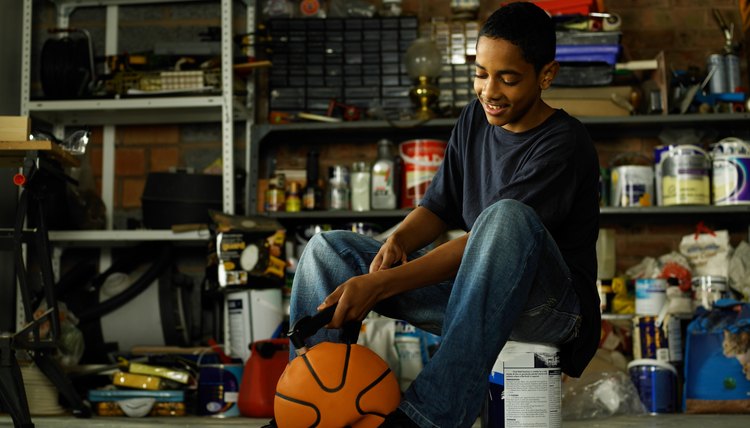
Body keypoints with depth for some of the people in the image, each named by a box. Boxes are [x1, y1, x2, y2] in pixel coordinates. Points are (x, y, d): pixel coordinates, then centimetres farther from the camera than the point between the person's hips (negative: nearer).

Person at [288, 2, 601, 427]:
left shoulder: (565, 145, -16)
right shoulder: (475, 120, 8)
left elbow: (496, 237, -25)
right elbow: (441, 205, 12)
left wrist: (381, 285, -31)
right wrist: (398, 241, -13)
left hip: (553, 304, -7)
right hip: (475, 295, 7)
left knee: (508, 216, -40)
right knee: (327, 250, -2)